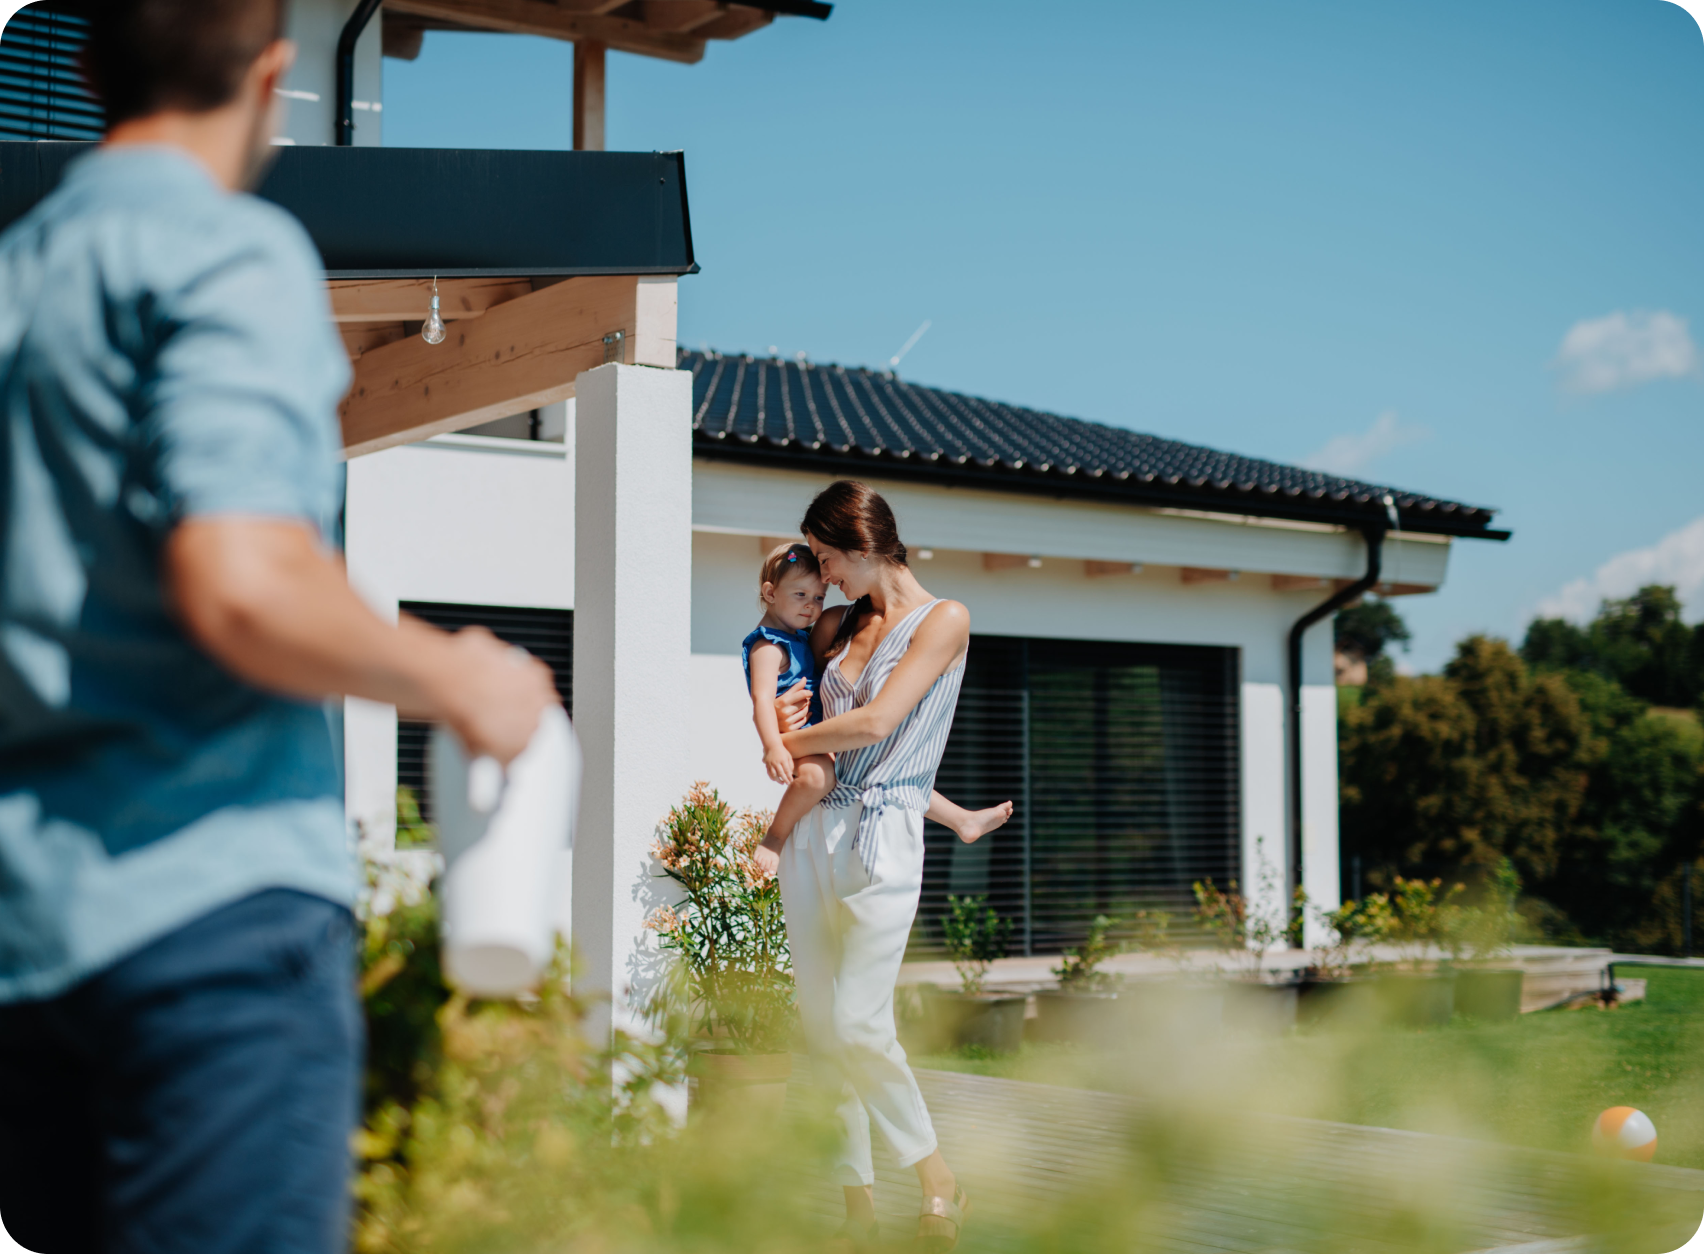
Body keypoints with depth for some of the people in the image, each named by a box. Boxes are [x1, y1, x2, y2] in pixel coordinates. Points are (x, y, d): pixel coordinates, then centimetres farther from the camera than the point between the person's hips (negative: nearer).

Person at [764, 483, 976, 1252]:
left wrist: (793, 743, 1)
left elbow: (876, 722, -12)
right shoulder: (840, 625, 16)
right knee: (820, 1027, 4)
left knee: (859, 1025, -15)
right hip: (814, 829, 6)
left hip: (883, 835, -6)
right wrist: (777, 718, 10)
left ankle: (937, 1180, 4)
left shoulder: (944, 619, -2)